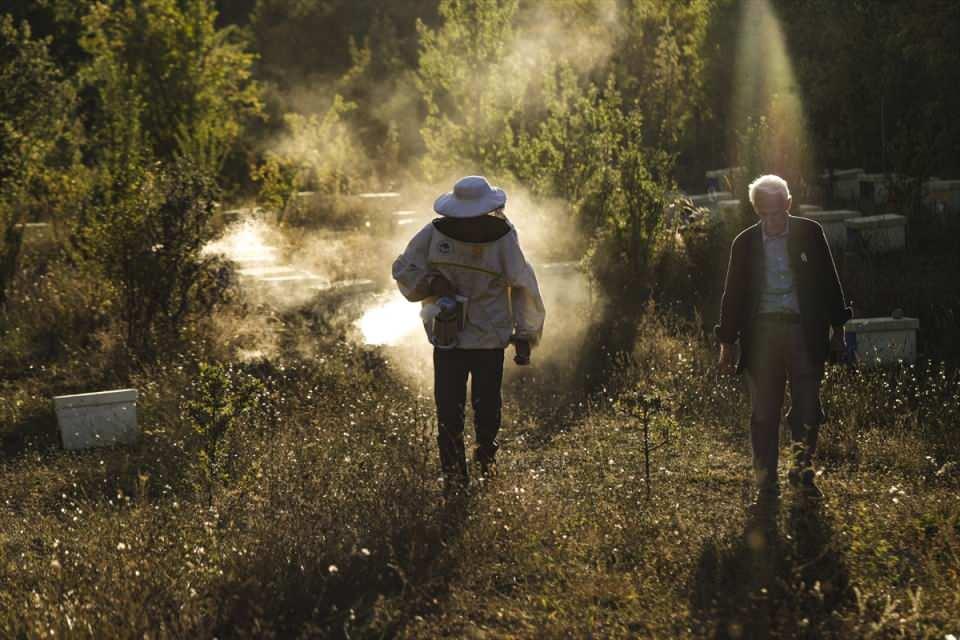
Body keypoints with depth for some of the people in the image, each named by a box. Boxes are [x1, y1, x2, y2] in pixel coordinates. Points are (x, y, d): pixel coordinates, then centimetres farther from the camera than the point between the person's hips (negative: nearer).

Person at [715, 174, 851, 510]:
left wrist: (837, 328, 7)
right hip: (761, 333, 1)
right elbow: (733, 295, 10)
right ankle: (766, 486, 9)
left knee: (807, 407, -5)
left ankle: (803, 469, 16)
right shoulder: (744, 243, 6)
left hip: (804, 331, -1)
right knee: (763, 414, 2)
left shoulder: (810, 233, 3)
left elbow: (829, 282, 8)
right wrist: (727, 343, 8)